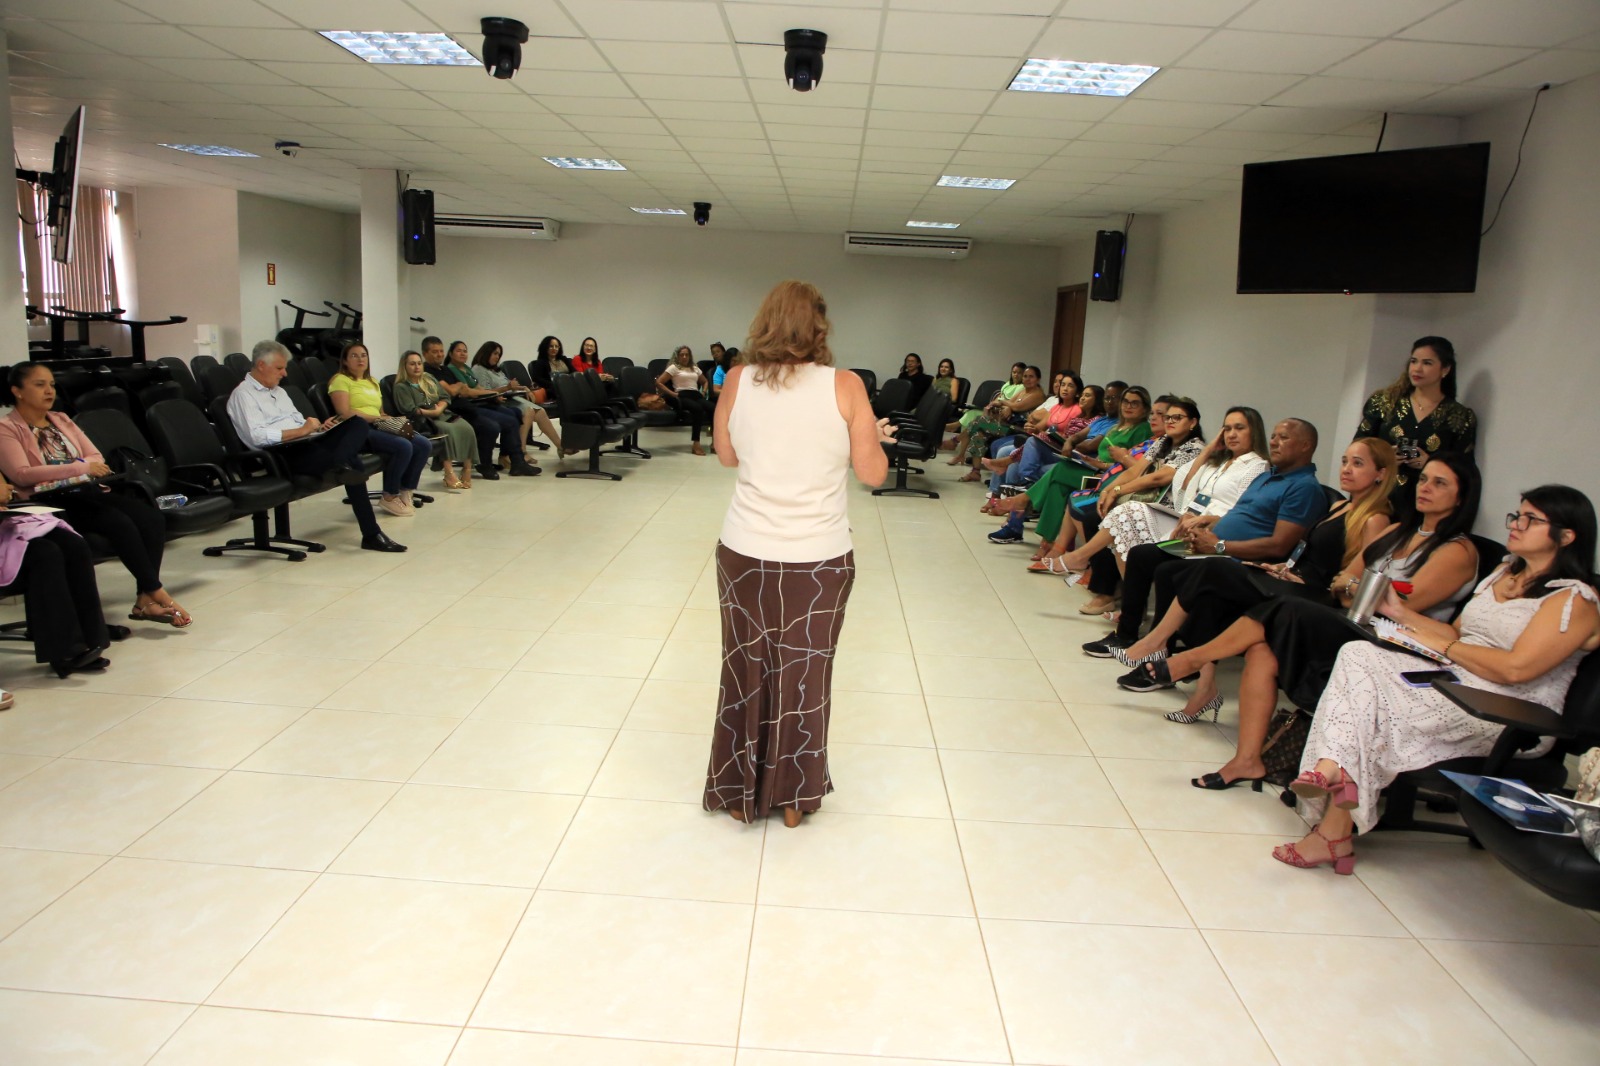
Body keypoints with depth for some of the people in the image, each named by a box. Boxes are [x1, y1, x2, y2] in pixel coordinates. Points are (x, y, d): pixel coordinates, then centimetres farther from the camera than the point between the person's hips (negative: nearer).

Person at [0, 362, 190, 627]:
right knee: (120, 523, -33)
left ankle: (145, 599, -24)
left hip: (87, 491, 6)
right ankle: (157, 593, -25)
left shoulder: (61, 420, 23)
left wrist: (90, 467, -7)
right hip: (51, 503, -6)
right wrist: (79, 467, -16)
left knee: (152, 518, -21)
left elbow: (96, 457, 18)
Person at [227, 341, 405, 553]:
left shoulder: (279, 391, 28)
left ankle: (339, 465, -40)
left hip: (305, 444, 9)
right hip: (283, 454, -9)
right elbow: (257, 436, -16)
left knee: (358, 423, -16)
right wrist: (301, 431, -13)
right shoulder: (243, 394, -1)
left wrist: (318, 427, 5)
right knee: (352, 462, -28)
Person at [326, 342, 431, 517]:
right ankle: (389, 497, -15)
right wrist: (375, 418, -16)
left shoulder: (372, 381, 27)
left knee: (424, 445, -16)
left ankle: (405, 492, -4)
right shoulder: (340, 380, 2)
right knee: (403, 446, -31)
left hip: (378, 428, 8)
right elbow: (345, 413, -11)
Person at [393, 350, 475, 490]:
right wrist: (433, 412, -14)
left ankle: (467, 468, -24)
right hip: (423, 421, -6)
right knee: (448, 430, -37)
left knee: (467, 428, -25)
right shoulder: (401, 387, 2)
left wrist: (440, 408, -7)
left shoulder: (429, 378, 20)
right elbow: (410, 410, -9)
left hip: (443, 414, 6)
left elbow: (445, 397, 14)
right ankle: (449, 473, -42)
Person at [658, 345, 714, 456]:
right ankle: (696, 443, -37)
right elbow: (658, 383, 2)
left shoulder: (695, 368, 27)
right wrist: (673, 394, -6)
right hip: (682, 396, -5)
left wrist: (703, 392, 19)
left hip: (696, 395, 5)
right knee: (698, 409, -38)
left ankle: (715, 441, -23)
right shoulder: (673, 367, 11)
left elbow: (704, 381, 41)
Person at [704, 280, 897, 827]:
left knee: (745, 669, 17)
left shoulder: (738, 380, -3)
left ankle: (741, 791, 31)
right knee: (804, 674, 14)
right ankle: (793, 796, 29)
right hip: (820, 556, -1)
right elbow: (872, 473, -5)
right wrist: (875, 438, 14)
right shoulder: (845, 386, -9)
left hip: (745, 554, 2)